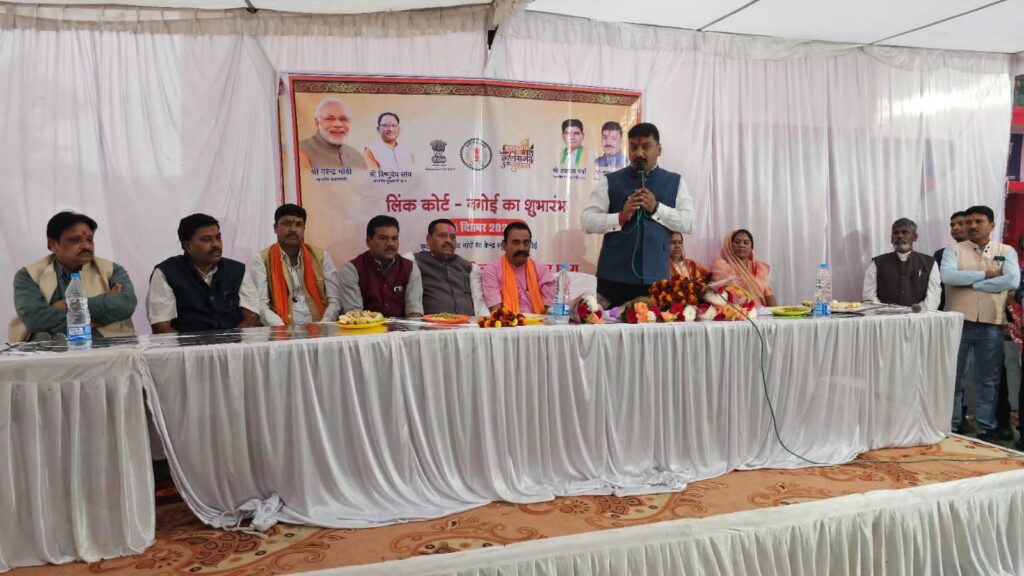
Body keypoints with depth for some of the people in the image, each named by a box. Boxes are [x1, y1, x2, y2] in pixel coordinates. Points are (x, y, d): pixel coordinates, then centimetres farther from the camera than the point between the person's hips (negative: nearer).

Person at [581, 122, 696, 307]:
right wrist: (621, 217, -16)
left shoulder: (675, 182, 11)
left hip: (655, 277, 1)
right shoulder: (610, 181, 6)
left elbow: (689, 223, 2)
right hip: (614, 277, -1)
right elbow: (587, 221, -1)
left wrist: (656, 208, -12)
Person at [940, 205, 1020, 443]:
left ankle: (986, 428, 19)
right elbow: (947, 276, -16)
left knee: (988, 380, 9)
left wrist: (970, 283, -10)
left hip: (991, 325, 1)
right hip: (958, 323, -1)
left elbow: (1012, 281, -10)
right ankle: (950, 426, 15)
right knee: (952, 377, 5)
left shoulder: (1006, 251, 6)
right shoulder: (954, 251, 3)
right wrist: (986, 274, -13)